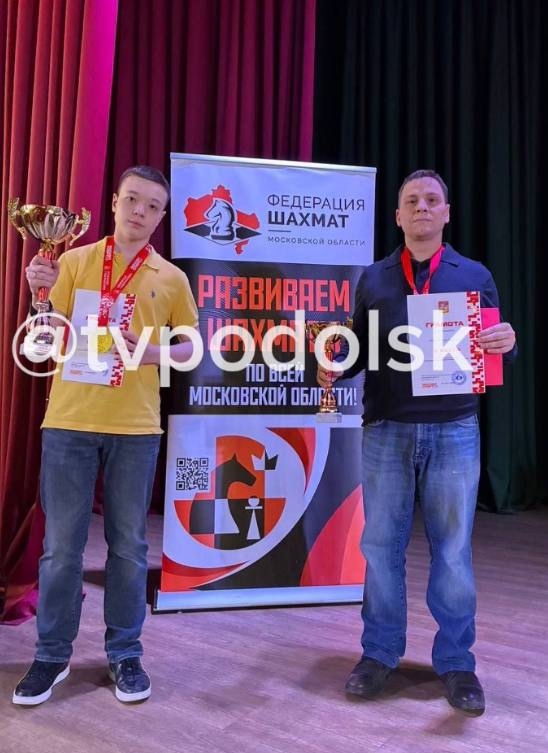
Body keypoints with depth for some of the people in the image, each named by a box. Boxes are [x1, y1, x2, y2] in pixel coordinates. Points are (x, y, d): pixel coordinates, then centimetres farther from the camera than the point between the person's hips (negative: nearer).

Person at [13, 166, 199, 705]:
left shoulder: (171, 279, 7)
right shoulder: (74, 261, 6)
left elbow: (191, 346, 11)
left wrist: (155, 352, -8)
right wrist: (41, 294, -13)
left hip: (135, 426, 1)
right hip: (69, 420, 0)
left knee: (128, 543, 8)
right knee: (61, 545, 6)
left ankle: (125, 654, 24)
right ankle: (52, 655, 24)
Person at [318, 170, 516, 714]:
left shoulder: (474, 275, 8)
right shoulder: (373, 279, 10)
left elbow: (492, 351, 6)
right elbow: (360, 350, 9)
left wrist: (507, 342, -16)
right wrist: (333, 369, -10)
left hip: (453, 430, -1)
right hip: (385, 430, 1)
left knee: (452, 549, 7)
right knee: (381, 544, 8)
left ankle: (456, 662, 24)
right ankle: (379, 652, 25)